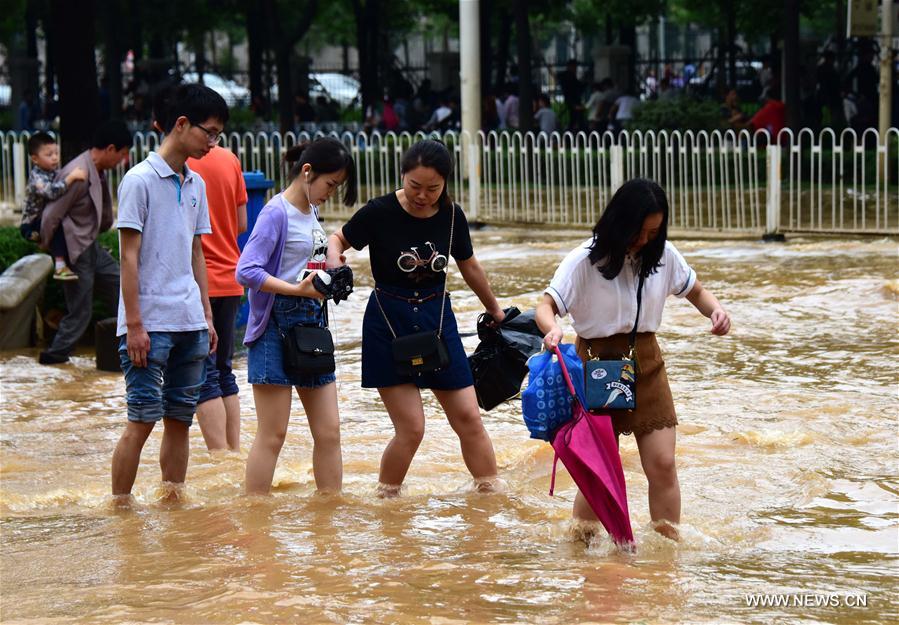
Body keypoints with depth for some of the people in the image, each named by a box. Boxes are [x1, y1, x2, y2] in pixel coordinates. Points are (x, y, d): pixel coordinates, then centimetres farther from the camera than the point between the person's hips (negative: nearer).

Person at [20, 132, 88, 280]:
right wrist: (71, 177, -42)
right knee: (58, 227, -33)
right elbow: (52, 191, -42)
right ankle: (60, 266, -38)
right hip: (32, 226, -9)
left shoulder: (54, 172, 1)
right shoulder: (36, 178, -24)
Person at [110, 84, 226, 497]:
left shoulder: (195, 184, 13)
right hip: (150, 323, -7)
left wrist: (206, 316, 15)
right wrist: (134, 324, -13)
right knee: (142, 420, -7)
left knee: (180, 418, 8)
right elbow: (129, 256, -10)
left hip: (190, 323, 7)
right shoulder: (140, 180, -8)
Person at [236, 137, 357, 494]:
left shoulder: (311, 213, 15)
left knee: (329, 431, 7)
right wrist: (297, 289, -27)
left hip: (312, 323, 8)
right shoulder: (277, 213, -12)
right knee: (272, 434, -6)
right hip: (277, 325, -8)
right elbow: (247, 271, -20)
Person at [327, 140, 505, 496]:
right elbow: (337, 240, 0)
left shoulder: (451, 216, -2)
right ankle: (384, 500, 11)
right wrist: (335, 262, -24)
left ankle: (491, 493, 16)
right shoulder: (380, 213, -14)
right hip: (389, 324, -4)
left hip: (438, 320, 4)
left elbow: (469, 267, 14)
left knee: (468, 418, 3)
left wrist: (494, 310, 27)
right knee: (410, 429, -7)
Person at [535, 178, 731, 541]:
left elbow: (694, 290, 14)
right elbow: (546, 306, -20)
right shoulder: (586, 261, -14)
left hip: (646, 366, 4)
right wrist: (553, 329, -44)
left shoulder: (662, 255, -1)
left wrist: (715, 310, -9)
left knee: (662, 465, -3)